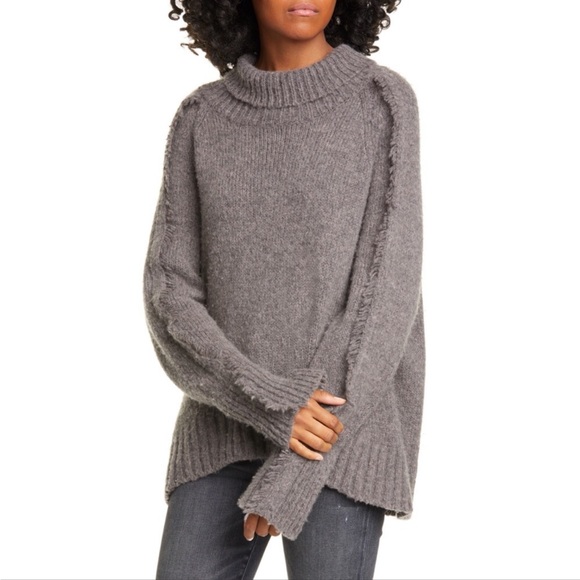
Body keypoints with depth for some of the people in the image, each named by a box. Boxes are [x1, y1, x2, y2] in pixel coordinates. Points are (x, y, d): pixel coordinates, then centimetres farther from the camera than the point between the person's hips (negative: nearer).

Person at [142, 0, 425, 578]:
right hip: (231, 427, 3)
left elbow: (386, 290, -11)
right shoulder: (201, 120, 6)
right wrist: (270, 405, -19)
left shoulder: (383, 102, -4)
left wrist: (297, 471, -16)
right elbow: (170, 298, -1)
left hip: (346, 424, -3)